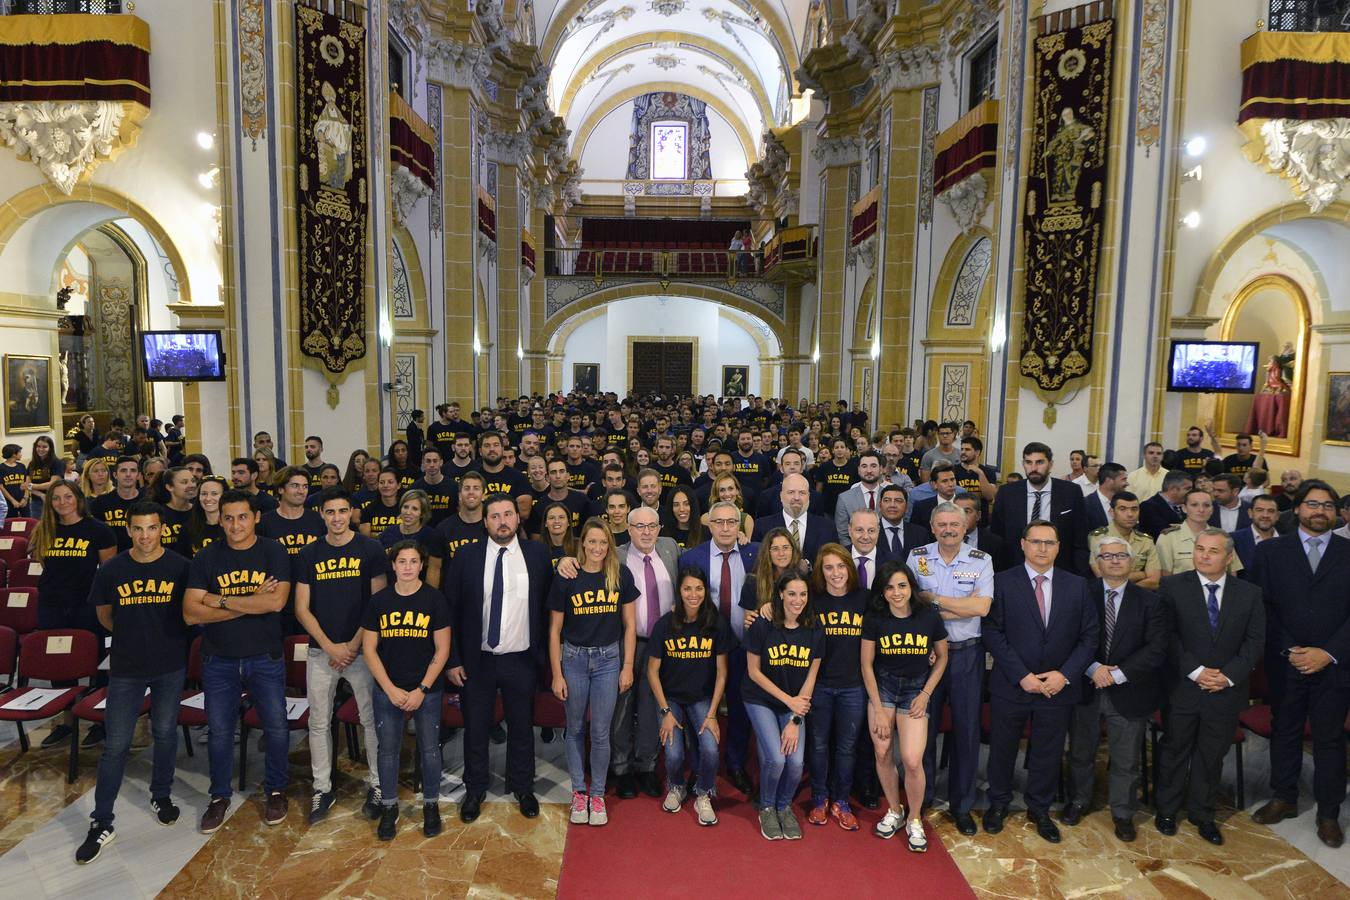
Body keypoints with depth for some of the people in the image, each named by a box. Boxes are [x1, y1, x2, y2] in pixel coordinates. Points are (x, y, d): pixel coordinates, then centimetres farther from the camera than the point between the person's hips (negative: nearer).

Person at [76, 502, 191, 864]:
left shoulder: (180, 567, -9)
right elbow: (105, 616, 10)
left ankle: (161, 796, 34)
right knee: (115, 745, 3)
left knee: (165, 734, 14)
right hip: (126, 669, 0)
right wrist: (134, 635, 13)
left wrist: (167, 638, 5)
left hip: (171, 666, 0)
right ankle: (101, 823, 15)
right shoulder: (111, 570, -6)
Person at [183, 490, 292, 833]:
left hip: (265, 658, -1)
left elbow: (276, 601, -22)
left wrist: (221, 601, -18)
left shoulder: (273, 552, -8)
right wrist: (250, 603, -19)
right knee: (219, 731, 12)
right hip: (219, 660, 2)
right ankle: (220, 797, 32)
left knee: (276, 727, 9)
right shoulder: (206, 558, -3)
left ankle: (276, 791, 29)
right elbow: (190, 613, -12)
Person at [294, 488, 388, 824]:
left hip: (361, 649, -2)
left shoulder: (370, 550, -3)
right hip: (320, 652, 3)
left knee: (372, 718, 3)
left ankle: (378, 784, 18)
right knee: (318, 723, 9)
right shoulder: (309, 555, 5)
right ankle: (322, 788, 24)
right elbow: (301, 609, 3)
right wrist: (330, 646, -7)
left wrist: (353, 645, -10)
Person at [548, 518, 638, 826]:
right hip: (573, 658, 0)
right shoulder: (566, 578, -7)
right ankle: (579, 792, 30)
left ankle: (597, 795, 24)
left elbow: (630, 625, 2)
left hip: (608, 659, 0)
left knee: (601, 733, 6)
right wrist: (557, 674, -2)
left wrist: (627, 667, 0)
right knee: (575, 730, 13)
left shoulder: (621, 575, -4)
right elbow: (554, 630, -1)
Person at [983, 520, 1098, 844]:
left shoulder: (1077, 586, 2)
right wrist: (1021, 676, -15)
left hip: (1058, 687, 2)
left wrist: (1065, 674, -11)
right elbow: (994, 633, -9)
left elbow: (1088, 637, 1)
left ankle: (1039, 809, 35)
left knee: (1048, 753, 14)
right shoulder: (1003, 582, -7)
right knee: (1002, 748, 12)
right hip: (1011, 685, -2)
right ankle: (998, 804, 33)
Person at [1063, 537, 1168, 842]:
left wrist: (1118, 674, -17)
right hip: (1085, 688, 0)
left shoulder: (1149, 602, -3)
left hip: (1128, 692, 0)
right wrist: (1093, 668, -19)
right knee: (1081, 752, 16)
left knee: (1126, 760, 12)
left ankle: (1123, 813, 32)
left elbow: (1156, 649, -10)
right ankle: (1078, 802, 36)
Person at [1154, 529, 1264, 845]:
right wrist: (1195, 671, -16)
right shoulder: (1173, 587, -6)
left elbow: (1255, 641, 0)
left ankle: (1202, 814, 32)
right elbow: (1167, 636, -9)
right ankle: (1166, 810, 28)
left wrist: (1228, 676, -12)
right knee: (1174, 751, 11)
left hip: (1226, 691, 2)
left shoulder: (1249, 593, 2)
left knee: (1211, 756, 14)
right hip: (1182, 689, -2)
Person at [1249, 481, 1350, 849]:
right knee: (1285, 733, 12)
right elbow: (1263, 607, -1)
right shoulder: (1271, 551, 2)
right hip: (1286, 662, 0)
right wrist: (1288, 650, -10)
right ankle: (1283, 799, 28)